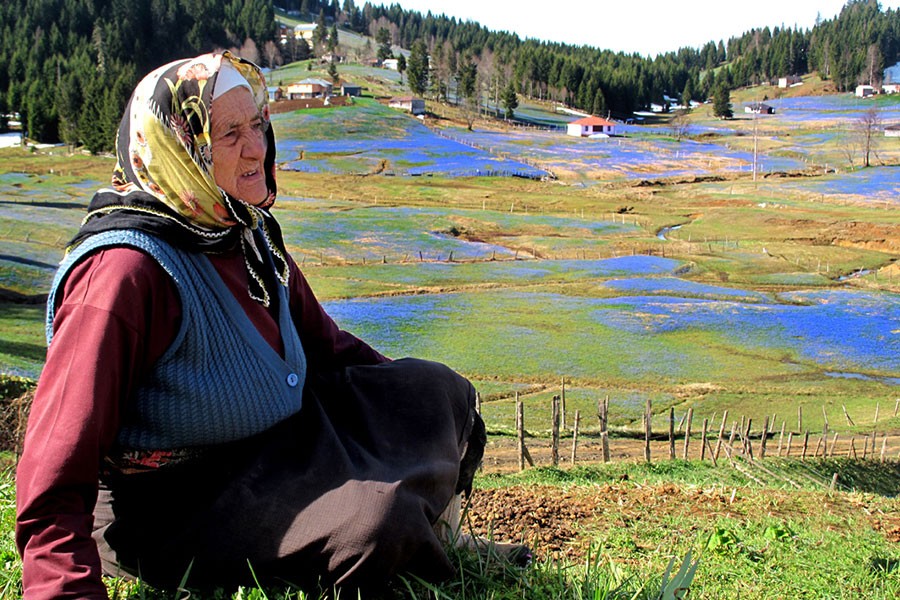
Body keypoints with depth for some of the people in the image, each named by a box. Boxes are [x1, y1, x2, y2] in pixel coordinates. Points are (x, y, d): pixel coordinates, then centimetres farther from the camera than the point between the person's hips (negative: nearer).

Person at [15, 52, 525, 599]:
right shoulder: (124, 271, -23)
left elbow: (326, 345, 17)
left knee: (440, 392, 7)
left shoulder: (251, 234, 4)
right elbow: (55, 473, -23)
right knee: (377, 523, -30)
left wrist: (422, 405, 13)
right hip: (171, 508, -8)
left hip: (283, 441, 9)